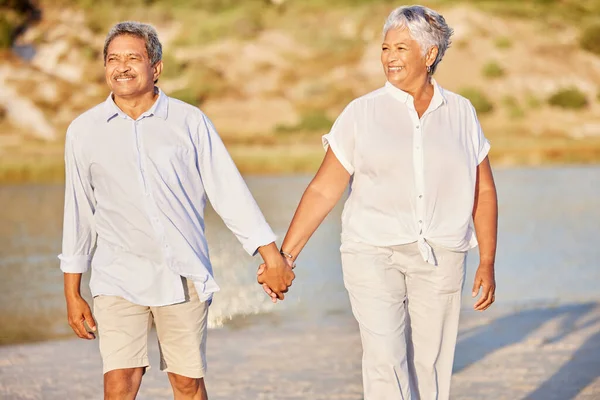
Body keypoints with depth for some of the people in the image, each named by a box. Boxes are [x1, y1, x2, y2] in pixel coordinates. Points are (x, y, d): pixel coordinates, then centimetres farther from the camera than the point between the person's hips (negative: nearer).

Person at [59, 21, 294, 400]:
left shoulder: (190, 121, 2)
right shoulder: (84, 130, 5)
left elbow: (230, 192, 3)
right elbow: (78, 214, 10)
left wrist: (272, 256, 0)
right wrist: (72, 293, 10)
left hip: (185, 277, 0)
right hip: (119, 278, 0)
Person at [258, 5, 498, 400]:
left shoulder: (461, 112, 5)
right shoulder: (362, 113, 0)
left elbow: (483, 191, 10)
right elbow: (323, 191, 0)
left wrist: (487, 263, 4)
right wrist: (283, 257, -5)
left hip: (439, 258, 2)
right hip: (374, 252, -2)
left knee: (430, 367, 3)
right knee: (385, 361, -13)